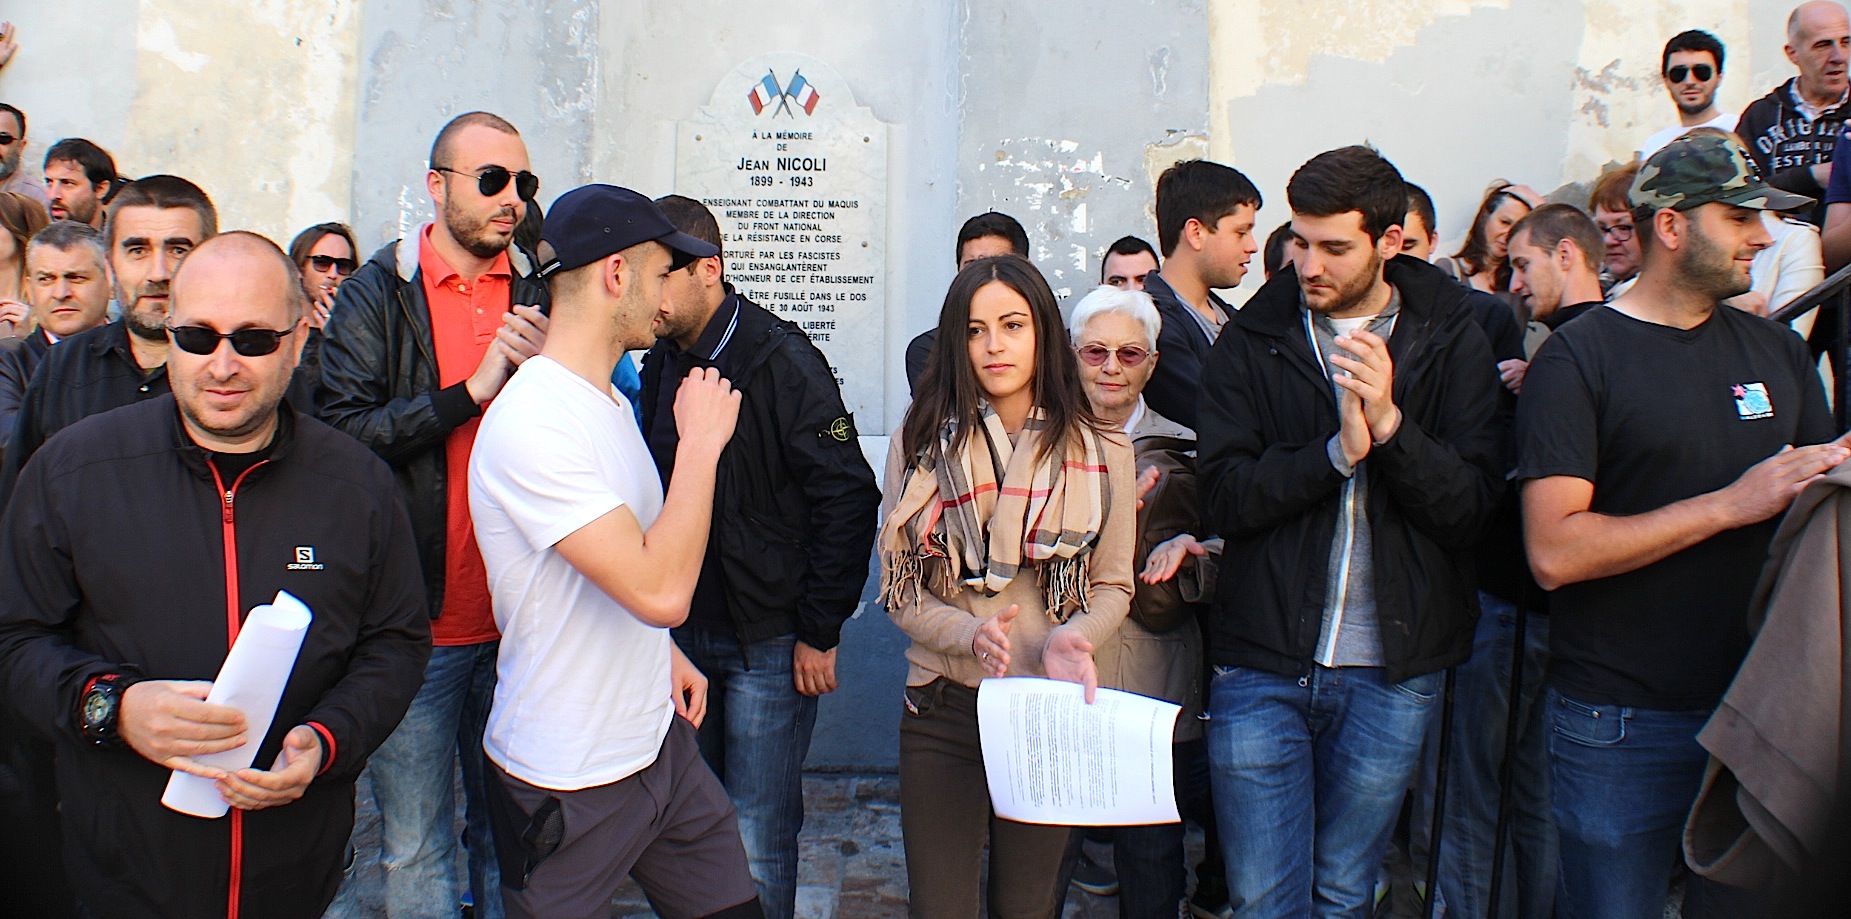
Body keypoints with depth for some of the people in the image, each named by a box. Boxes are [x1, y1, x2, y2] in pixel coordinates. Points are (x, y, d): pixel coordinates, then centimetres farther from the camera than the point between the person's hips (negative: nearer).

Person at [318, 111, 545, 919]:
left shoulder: (539, 294, 7)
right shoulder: (376, 296, -1)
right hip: (418, 617, -2)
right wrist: (470, 391, -16)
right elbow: (343, 434, -13)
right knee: (416, 850, 6)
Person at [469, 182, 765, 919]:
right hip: (567, 784, -8)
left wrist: (664, 651, 11)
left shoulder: (611, 401, 9)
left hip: (659, 739, 8)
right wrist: (701, 441, -20)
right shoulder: (531, 422, -23)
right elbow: (661, 592, -30)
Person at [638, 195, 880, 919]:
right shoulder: (660, 364, 7)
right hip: (686, 633, 7)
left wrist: (819, 631, -14)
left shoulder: (781, 361, -14)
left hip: (769, 642, -6)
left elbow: (848, 496, -16)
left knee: (757, 840, 0)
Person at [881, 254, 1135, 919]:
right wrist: (970, 634, -21)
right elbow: (898, 586, -2)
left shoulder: (1099, 451, -1)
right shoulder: (921, 442, -2)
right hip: (942, 708, 0)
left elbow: (1112, 585, 4)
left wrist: (1070, 638, -17)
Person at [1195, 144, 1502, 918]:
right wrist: (1338, 450, -21)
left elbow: (1471, 509, -7)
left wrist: (1390, 424, -21)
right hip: (1262, 662, 0)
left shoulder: (1452, 341, 1)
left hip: (1391, 672, 1)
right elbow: (1224, 498, -9)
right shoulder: (1251, 340, 1)